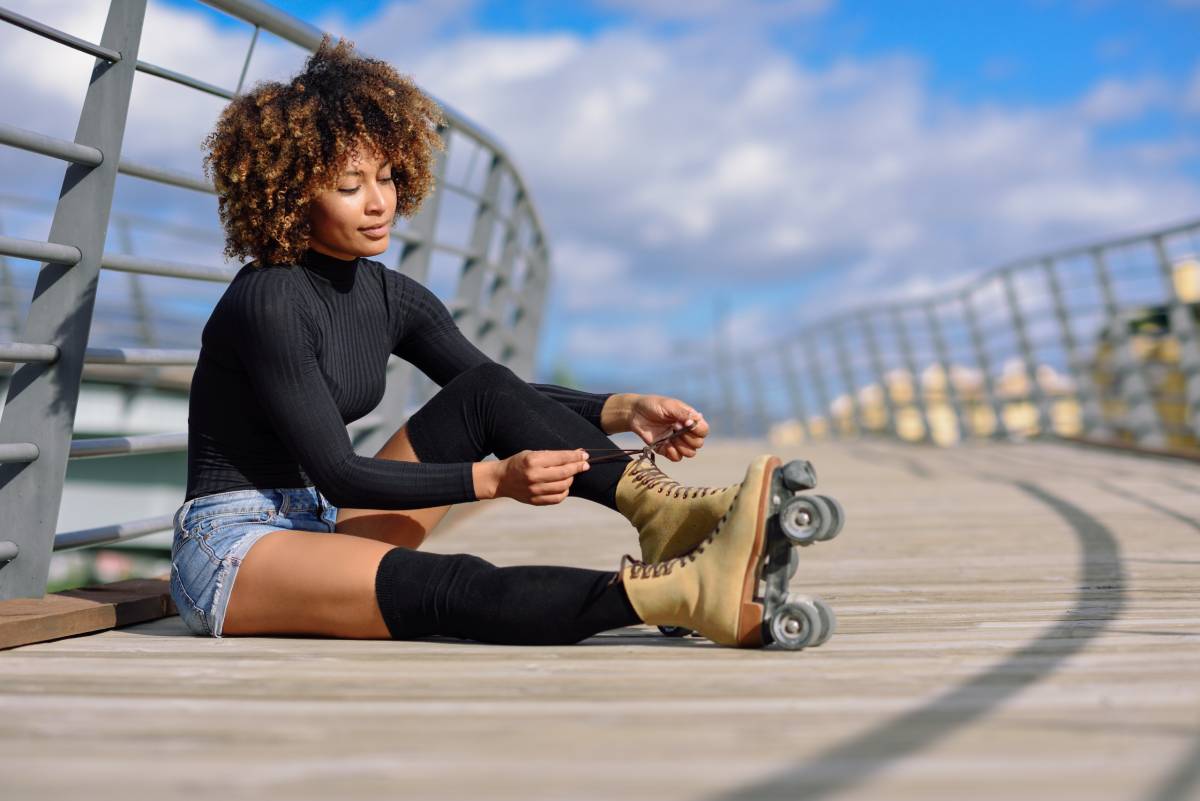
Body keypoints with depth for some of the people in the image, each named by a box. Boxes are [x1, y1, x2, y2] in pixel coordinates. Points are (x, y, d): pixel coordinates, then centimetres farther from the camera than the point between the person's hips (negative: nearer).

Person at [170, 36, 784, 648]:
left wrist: (625, 410, -10)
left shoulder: (389, 297, 4)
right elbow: (338, 475, -23)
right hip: (231, 549, -7)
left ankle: (661, 509, -29)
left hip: (325, 525, 7)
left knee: (489, 390, -11)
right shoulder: (268, 301, -19)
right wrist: (495, 478, -33)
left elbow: (503, 393, 7)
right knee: (452, 587, -36)